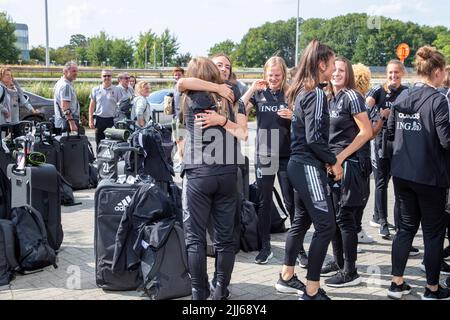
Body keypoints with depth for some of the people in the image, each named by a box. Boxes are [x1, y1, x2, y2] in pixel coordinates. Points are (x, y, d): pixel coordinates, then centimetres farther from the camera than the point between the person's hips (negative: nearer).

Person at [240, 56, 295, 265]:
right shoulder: (259, 94, 5)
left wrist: (292, 116, -15)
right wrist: (251, 89, -11)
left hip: (286, 156, -1)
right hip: (263, 155, 1)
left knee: (291, 203, 1)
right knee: (264, 203, 7)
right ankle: (265, 247, 17)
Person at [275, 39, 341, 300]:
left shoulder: (303, 91, 13)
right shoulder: (316, 94, -15)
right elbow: (314, 137, -21)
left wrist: (325, 160, 12)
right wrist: (333, 162, -10)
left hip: (300, 164, 10)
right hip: (309, 167, -10)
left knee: (302, 219, 18)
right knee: (326, 225, -6)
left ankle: (287, 277, 29)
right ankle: (312, 290, 0)